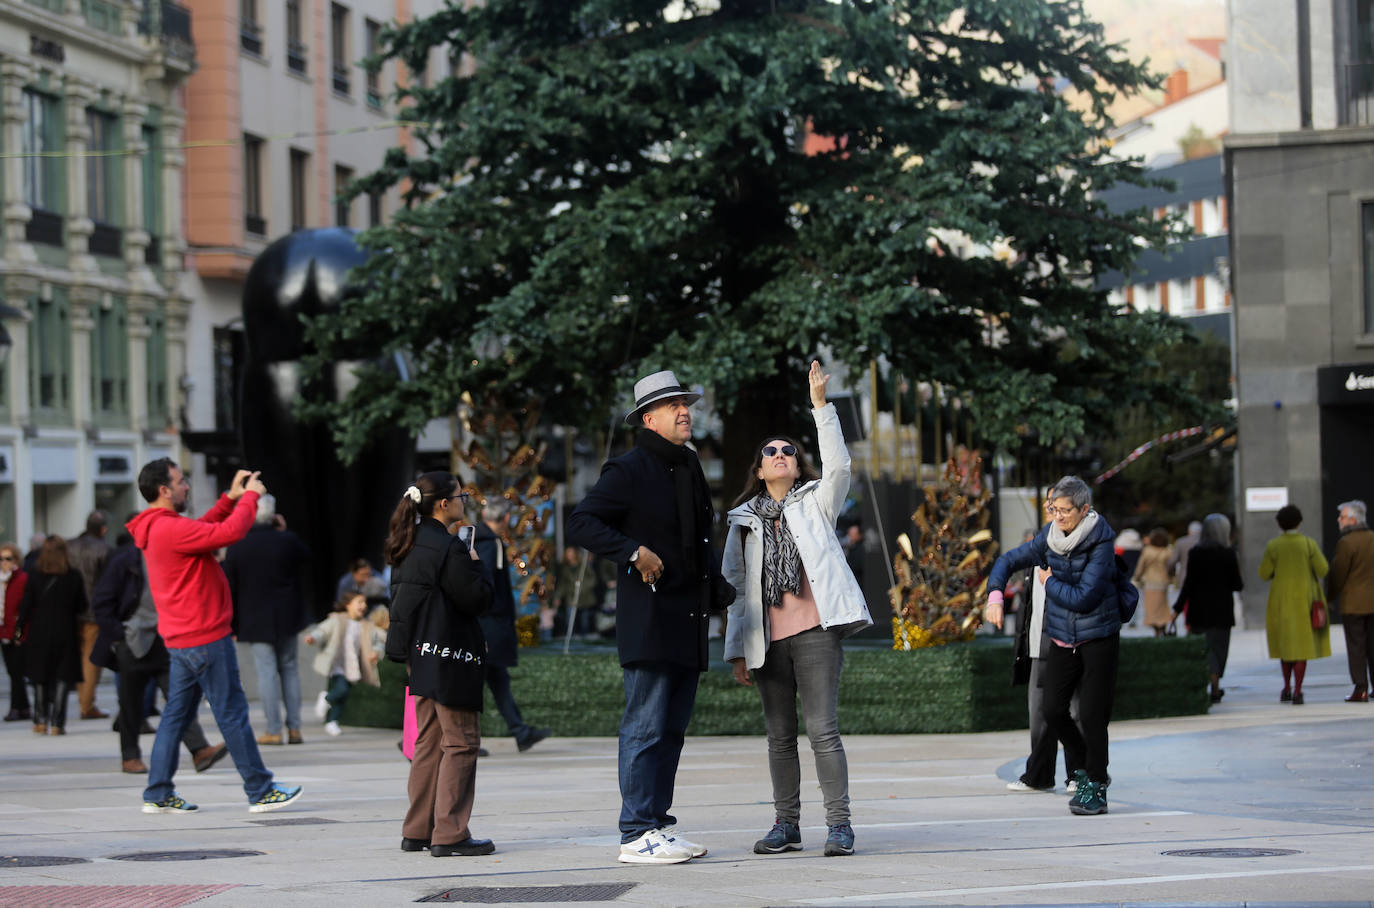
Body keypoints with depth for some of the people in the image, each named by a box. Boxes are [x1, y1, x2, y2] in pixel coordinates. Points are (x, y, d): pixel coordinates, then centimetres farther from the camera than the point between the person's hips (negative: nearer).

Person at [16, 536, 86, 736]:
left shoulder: (35, 576, -6)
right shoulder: (73, 576, -5)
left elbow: (26, 606, -5)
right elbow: (82, 607, 0)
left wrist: (22, 630, 5)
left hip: (39, 633, 1)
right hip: (65, 633, -1)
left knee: (40, 678, 13)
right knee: (62, 678, 3)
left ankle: (40, 721, 10)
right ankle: (57, 723, -5)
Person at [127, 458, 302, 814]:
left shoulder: (157, 529, 12)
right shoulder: (171, 528, -20)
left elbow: (203, 530, 26)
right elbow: (230, 531, -25)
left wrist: (231, 497, 18)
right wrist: (250, 496, -9)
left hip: (180, 640, 10)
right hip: (205, 638, -10)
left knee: (176, 714, 11)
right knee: (232, 713, -3)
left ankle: (158, 794, 11)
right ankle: (260, 791, 2)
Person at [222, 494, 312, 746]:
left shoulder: (236, 547, -6)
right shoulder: (288, 540, -5)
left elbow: (230, 588, -2)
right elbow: (306, 558, 16)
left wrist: (230, 622, 6)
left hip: (255, 619, -2)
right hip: (287, 617, 2)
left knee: (266, 670, -1)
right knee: (289, 668, 11)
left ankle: (274, 731, -4)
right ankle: (294, 727, 8)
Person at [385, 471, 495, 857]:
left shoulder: (407, 548, 11)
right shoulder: (448, 548, -17)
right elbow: (477, 598, -16)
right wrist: (476, 565, 0)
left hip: (421, 656, 9)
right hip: (450, 657, -9)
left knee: (428, 742, 14)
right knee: (460, 742, -4)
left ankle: (417, 830, 17)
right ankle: (450, 834, -6)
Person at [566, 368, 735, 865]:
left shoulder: (689, 469, 18)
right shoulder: (629, 471, -8)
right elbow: (580, 524, -14)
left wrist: (721, 592, 17)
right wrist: (633, 552, -22)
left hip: (687, 620, 9)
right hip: (648, 617, -8)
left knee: (672, 727, 11)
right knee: (646, 726, -9)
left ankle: (659, 824, 17)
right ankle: (636, 836, -7)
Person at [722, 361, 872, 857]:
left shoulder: (815, 503, 10)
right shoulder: (743, 520, 16)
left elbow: (838, 466, -9)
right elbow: (735, 585, 15)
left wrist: (821, 406, -15)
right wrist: (737, 650, 9)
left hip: (814, 630, -3)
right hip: (767, 639, 3)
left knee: (823, 730, -9)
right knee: (780, 736, 7)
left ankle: (838, 824, -7)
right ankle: (786, 825, 13)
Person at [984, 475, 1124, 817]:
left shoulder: (1101, 544, -17)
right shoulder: (1049, 539, 0)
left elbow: (1084, 598, -22)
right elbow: (1008, 560, 10)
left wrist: (1049, 582, -8)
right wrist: (995, 594, -7)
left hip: (1098, 639, -5)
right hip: (1062, 640, 5)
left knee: (1091, 715, -7)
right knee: (1053, 710, 2)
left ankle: (1094, 788, 7)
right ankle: (1085, 769, 24)